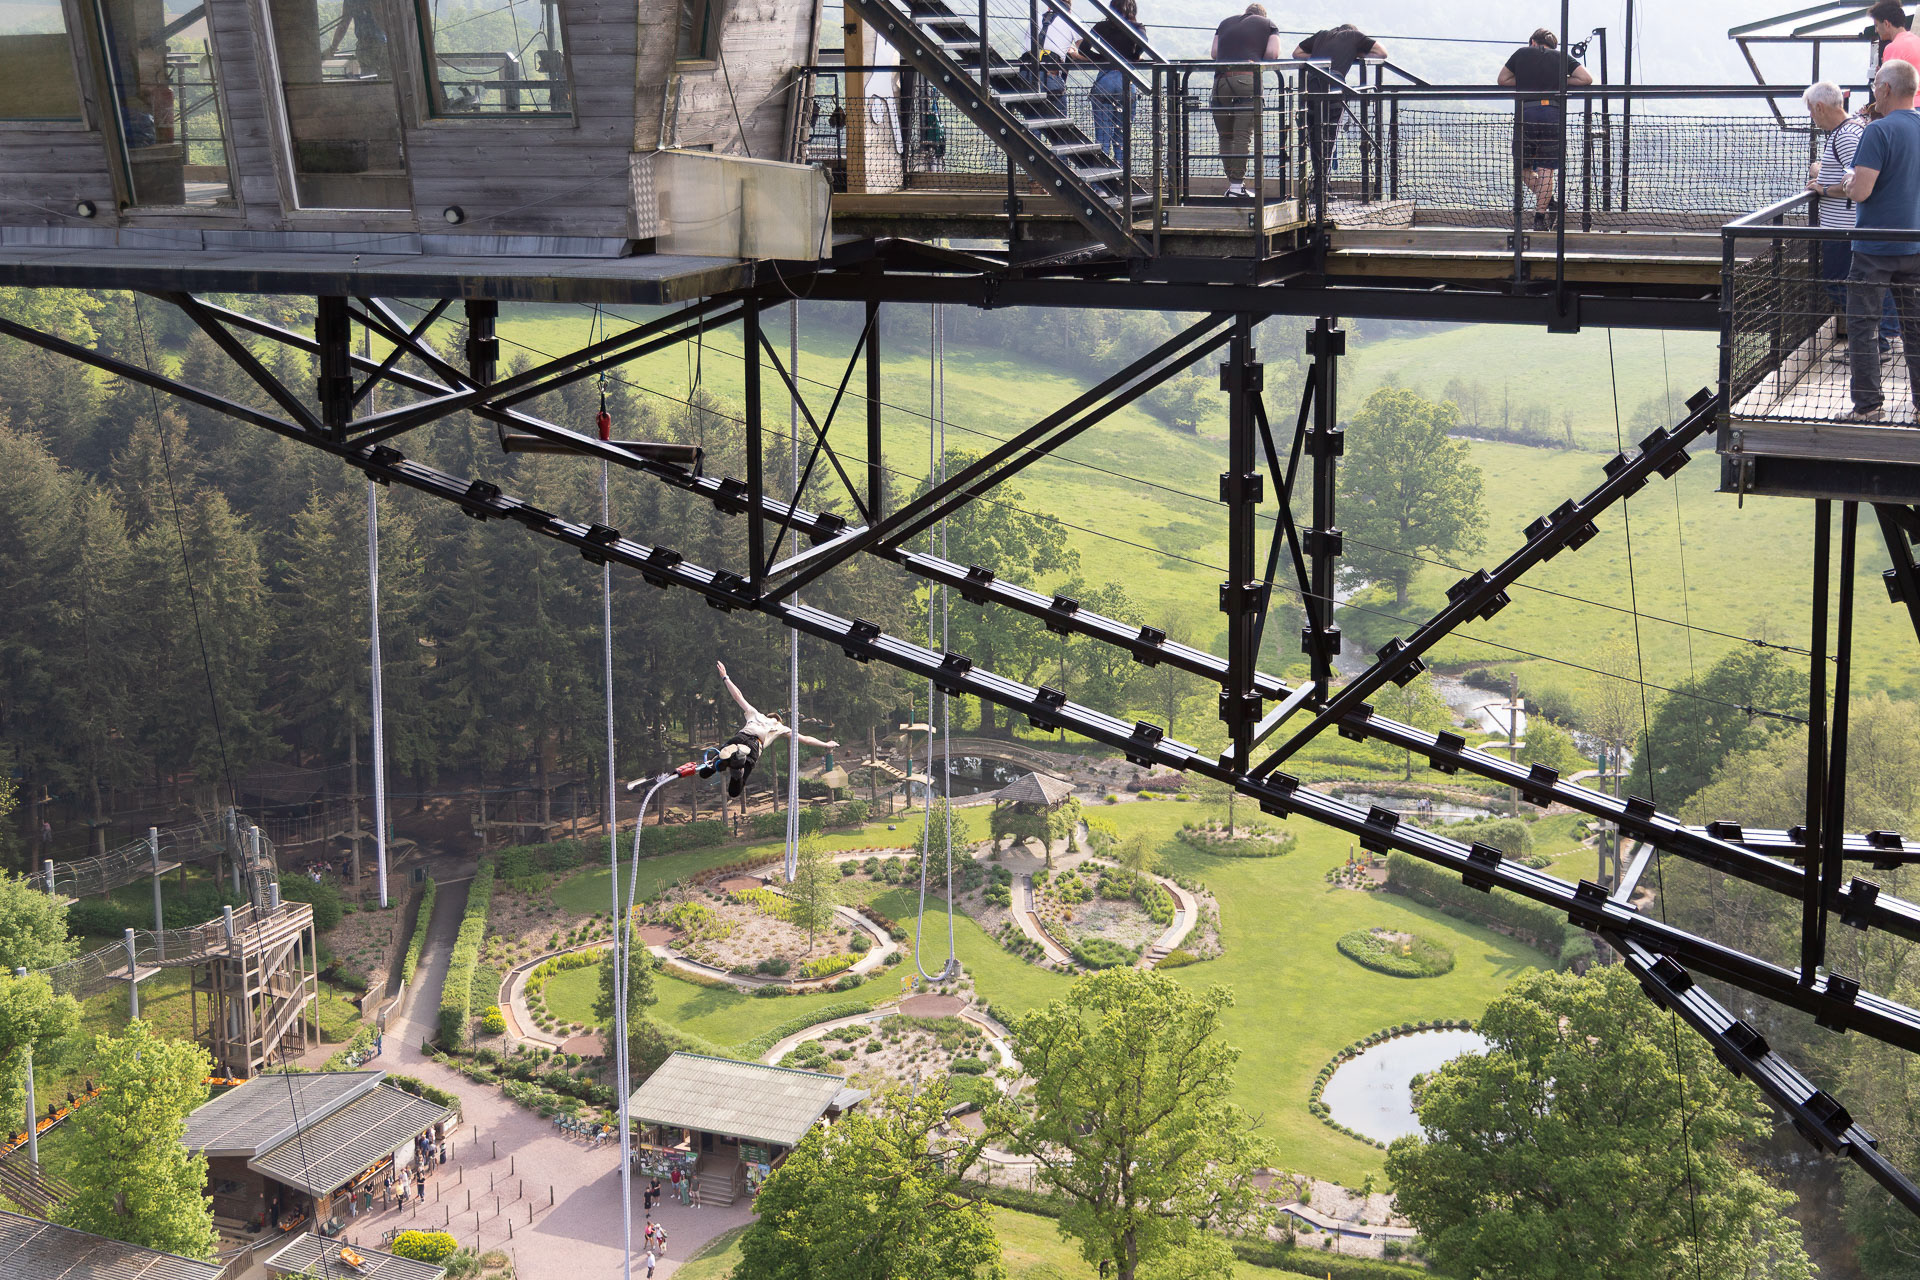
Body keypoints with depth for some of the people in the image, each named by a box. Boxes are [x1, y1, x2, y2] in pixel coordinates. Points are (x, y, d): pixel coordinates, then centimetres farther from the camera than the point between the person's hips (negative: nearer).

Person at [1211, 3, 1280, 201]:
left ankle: (1232, 182, 11)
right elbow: (1272, 54, 4)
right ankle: (1237, 185, -12)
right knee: (1243, 136, -6)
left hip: (1221, 80, 3)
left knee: (1225, 136, 11)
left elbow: (1214, 53, 16)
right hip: (1248, 80, -3)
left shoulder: (1225, 23, 26)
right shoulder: (1268, 24, 18)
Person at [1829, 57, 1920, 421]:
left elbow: (1860, 191, -24)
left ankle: (1867, 405, -1)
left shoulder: (1879, 131, -17)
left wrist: (1849, 183, 0)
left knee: (1861, 326, 1)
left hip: (1876, 248, -7)